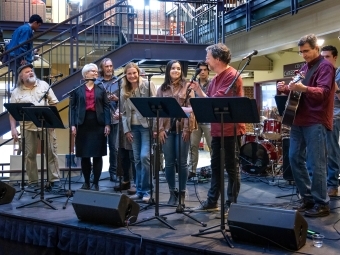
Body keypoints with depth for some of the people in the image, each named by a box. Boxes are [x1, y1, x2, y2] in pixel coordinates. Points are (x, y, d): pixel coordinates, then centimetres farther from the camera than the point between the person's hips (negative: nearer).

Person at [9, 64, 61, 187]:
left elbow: (54, 103, 7)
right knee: (29, 154, 4)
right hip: (27, 127, 0)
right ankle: (33, 181, 14)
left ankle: (55, 179, 5)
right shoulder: (16, 92, 5)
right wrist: (13, 128, -6)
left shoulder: (44, 85, 7)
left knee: (51, 152, 0)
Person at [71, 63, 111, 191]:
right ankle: (86, 181, 16)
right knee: (84, 155, 4)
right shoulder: (78, 89, 6)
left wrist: (107, 124, -4)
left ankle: (96, 182, 8)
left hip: (98, 123, 1)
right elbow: (73, 107, 4)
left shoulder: (101, 89, 10)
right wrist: (73, 124, -5)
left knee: (97, 154, 1)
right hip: (83, 123, 0)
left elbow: (106, 107, 5)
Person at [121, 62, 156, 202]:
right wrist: (126, 130, 2)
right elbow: (124, 112, 11)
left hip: (147, 125, -5)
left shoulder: (148, 85, -5)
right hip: (133, 127, 5)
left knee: (144, 157, -12)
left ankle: (145, 190, 0)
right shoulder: (124, 91, 9)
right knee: (137, 159, 7)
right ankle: (139, 190, 15)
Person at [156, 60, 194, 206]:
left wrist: (187, 129, -12)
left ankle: (182, 192, 14)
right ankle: (173, 192, 16)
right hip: (167, 129, 2)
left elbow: (190, 108, -3)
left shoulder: (187, 86, 3)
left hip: (182, 128, -2)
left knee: (182, 162, 2)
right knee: (169, 162, 5)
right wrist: (160, 129, -4)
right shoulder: (162, 88, 9)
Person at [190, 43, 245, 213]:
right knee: (215, 166, 13)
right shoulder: (215, 78, 15)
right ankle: (212, 201, 21)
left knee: (231, 166, 1)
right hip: (217, 129, 9)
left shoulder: (232, 75, -14)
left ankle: (232, 203, 11)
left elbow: (217, 100, -23)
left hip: (231, 128, -9)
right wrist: (198, 90, 0)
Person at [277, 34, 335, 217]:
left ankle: (321, 204, 1)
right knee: (295, 158, 8)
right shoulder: (304, 67, 19)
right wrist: (286, 89, 4)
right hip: (299, 119, 9)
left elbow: (323, 92, -20)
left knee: (315, 163, -7)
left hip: (316, 121, -9)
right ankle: (308, 198, 18)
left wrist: (304, 88, -38)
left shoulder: (325, 66, -5)